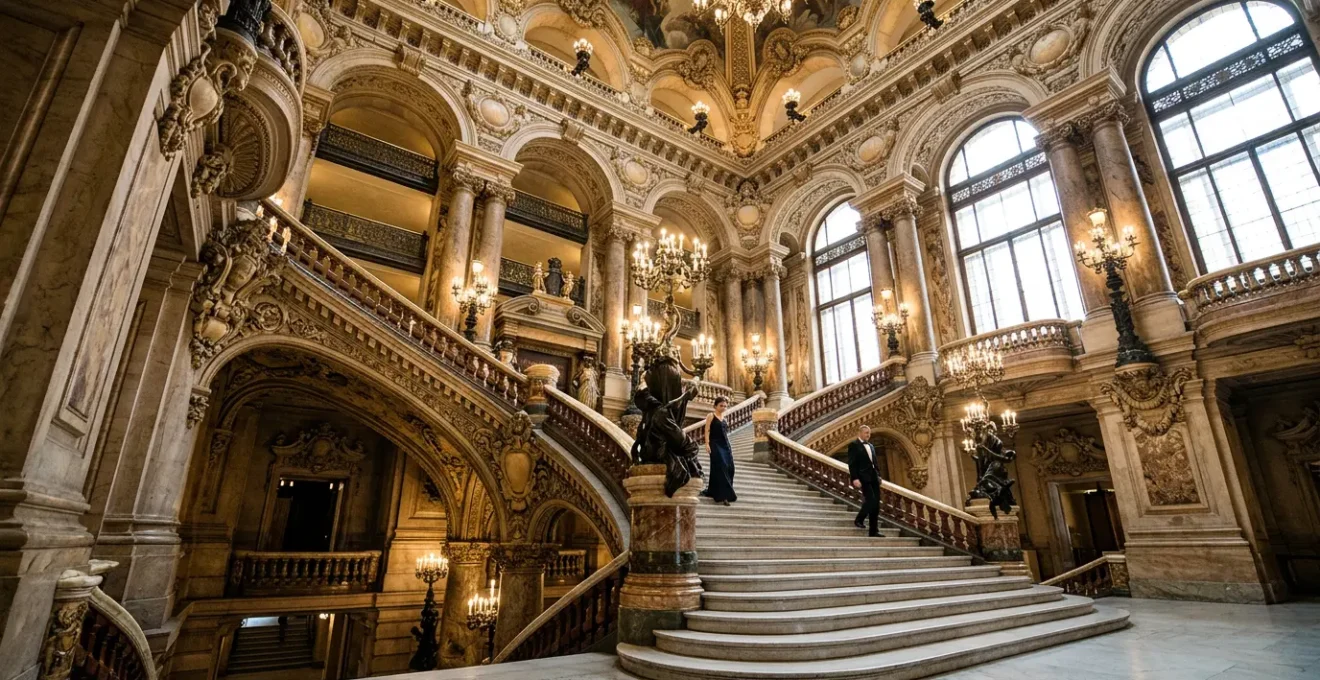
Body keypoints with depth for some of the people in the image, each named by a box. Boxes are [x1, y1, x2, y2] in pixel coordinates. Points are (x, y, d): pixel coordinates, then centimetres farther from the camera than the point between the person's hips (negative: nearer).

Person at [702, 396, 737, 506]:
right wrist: (707, 444, -18)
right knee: (720, 468, -11)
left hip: (726, 445, 7)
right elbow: (707, 430, -8)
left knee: (729, 468, 5)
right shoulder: (711, 416, -2)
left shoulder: (724, 418, 17)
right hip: (715, 445, -7)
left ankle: (715, 492, 19)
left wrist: (729, 445, 16)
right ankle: (722, 496, -11)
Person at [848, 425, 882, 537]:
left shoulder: (871, 446, 19)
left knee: (876, 503, 4)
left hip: (874, 477, 7)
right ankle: (858, 519, 6)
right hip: (863, 477, -7)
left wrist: (878, 475, 10)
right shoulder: (853, 445, -4)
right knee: (871, 500, -17)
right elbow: (851, 464, -10)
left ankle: (874, 531, 10)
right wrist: (855, 479, -19)